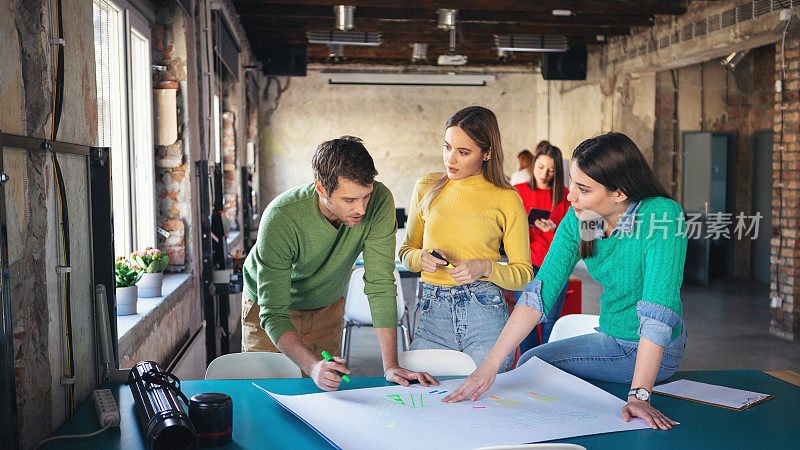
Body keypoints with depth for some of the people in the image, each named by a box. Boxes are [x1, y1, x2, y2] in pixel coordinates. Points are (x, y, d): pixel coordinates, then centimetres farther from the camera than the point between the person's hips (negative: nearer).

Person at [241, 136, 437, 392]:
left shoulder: (379, 201, -30)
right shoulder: (280, 219, -37)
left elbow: (381, 285, -27)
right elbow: (273, 315, -36)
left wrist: (390, 366, -32)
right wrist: (312, 366, -53)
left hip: (327, 306, 3)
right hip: (268, 305, -2)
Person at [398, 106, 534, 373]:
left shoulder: (507, 200, 0)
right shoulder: (426, 189, 9)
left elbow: (524, 273, 3)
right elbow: (407, 250, 17)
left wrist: (486, 267, -15)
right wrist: (422, 258, -6)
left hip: (485, 313, -2)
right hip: (434, 314, 2)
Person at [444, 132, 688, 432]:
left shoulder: (663, 215, -26)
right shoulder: (578, 218, -8)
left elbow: (658, 310, -31)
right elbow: (541, 290, -13)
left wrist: (639, 395, -37)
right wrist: (489, 365, -21)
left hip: (659, 351, -6)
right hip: (612, 340, 6)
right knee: (531, 361, 0)